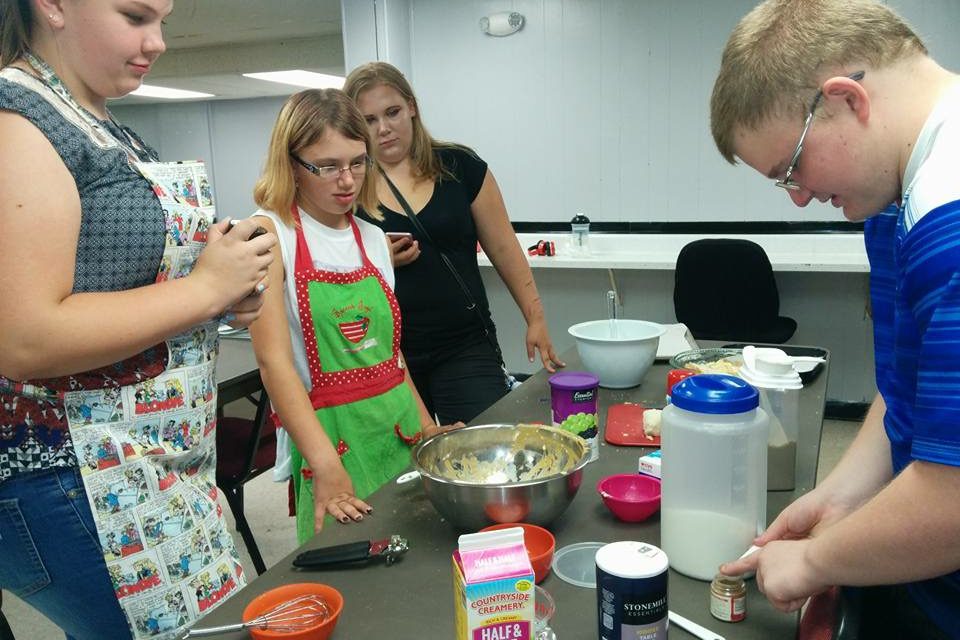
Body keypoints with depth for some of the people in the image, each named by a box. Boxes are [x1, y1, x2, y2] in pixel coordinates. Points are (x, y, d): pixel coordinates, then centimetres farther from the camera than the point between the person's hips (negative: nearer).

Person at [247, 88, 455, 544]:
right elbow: (273, 359, -18)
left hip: (401, 426, 6)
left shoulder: (373, 239, 9)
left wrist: (427, 427, 10)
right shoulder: (269, 234, -9)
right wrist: (326, 467, -26)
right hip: (331, 434, -6)